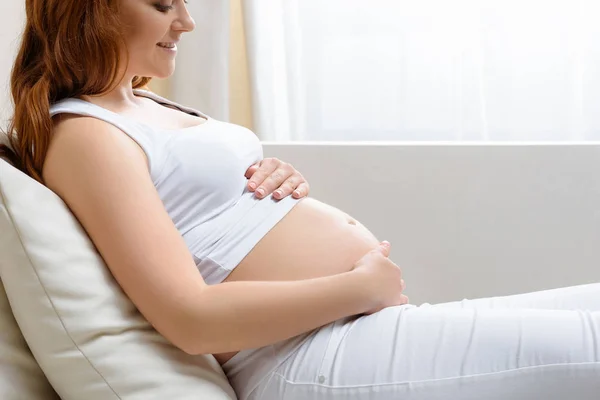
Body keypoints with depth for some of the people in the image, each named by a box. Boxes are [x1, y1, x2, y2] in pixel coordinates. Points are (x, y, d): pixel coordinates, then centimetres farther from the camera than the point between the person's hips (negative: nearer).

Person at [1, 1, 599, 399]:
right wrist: (363, 285, -15)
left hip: (374, 315, 10)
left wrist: (287, 183, 3)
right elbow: (190, 317, -21)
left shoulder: (149, 105, 17)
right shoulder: (83, 134, -11)